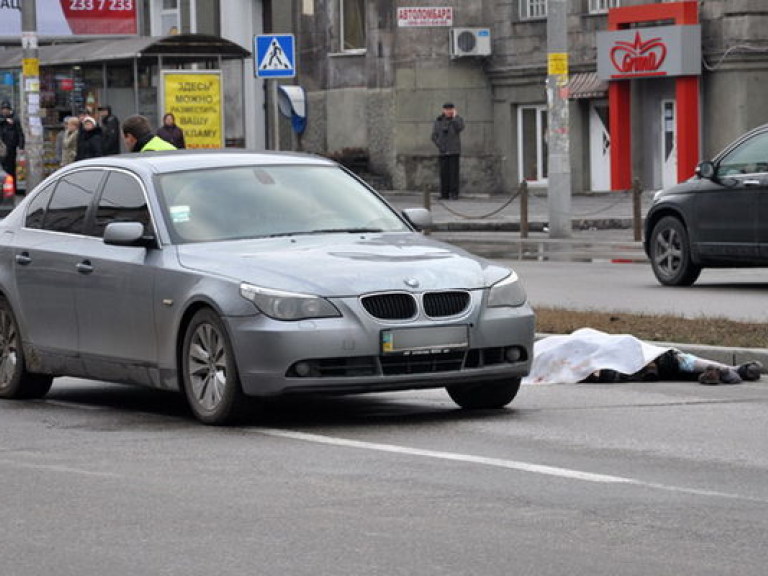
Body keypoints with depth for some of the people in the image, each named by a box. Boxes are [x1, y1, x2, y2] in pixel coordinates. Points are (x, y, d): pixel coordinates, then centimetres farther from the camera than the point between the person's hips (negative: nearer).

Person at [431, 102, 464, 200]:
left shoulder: (458, 119, 1)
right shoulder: (438, 121, 5)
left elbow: (459, 128, -20)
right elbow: (434, 136, 5)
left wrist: (454, 117, -14)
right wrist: (439, 146, -8)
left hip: (454, 151, -2)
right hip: (443, 151, 2)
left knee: (454, 172, -8)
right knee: (444, 172, 0)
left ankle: (454, 193, -7)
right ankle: (444, 193, 4)